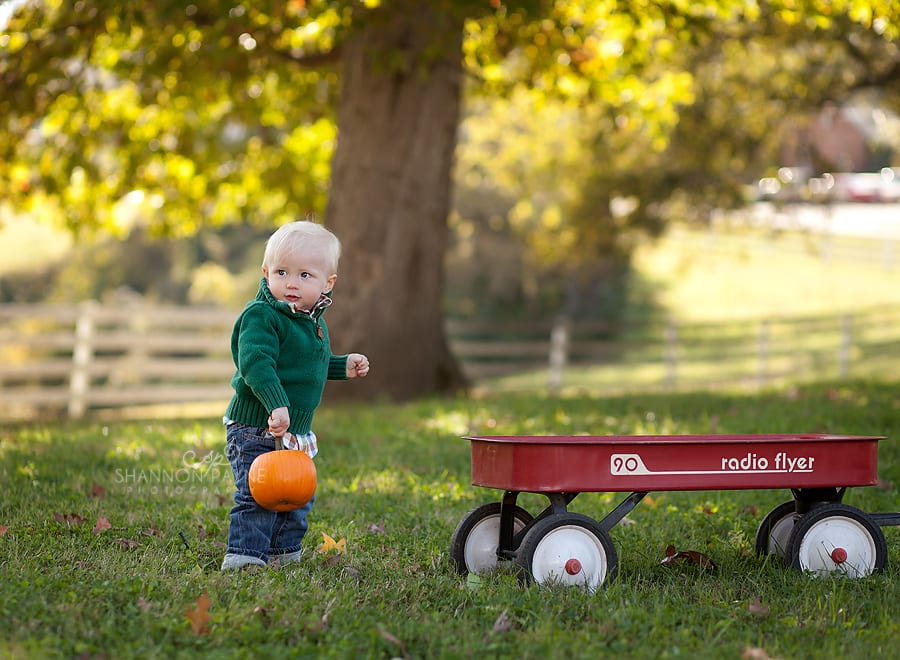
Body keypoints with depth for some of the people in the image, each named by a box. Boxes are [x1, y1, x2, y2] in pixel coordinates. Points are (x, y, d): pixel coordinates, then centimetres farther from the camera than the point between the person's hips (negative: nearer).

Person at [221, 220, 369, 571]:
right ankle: (242, 558, -8)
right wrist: (277, 405, -39)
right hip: (256, 427, -8)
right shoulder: (260, 315, -17)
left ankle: (283, 555, 31)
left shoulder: (315, 322, 11)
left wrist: (344, 367, 15)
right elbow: (256, 364, -29)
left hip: (295, 430, 9)